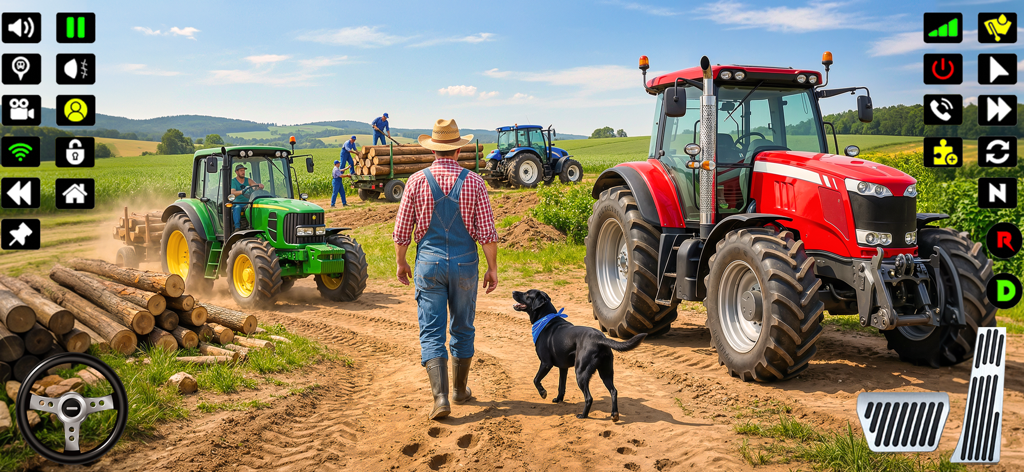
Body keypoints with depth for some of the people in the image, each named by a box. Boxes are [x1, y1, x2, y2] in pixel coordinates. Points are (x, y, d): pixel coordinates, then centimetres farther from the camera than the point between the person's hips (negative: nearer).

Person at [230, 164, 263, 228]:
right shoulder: (232, 181, 2)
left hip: (248, 203, 2)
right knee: (237, 208, -36)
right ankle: (237, 227, -42)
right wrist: (241, 192, -38)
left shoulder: (248, 181, 11)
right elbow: (232, 193, -16)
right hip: (237, 203, -2)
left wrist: (260, 185, -29)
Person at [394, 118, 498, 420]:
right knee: (462, 329, 16)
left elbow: (402, 231, 0)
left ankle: (440, 396, -11)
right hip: (465, 263, 1)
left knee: (431, 333, 2)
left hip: (429, 263, -1)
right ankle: (460, 390, 29)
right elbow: (487, 232, -6)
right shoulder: (473, 182, -4)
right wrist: (492, 268, 4)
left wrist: (401, 263, 14)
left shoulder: (417, 181, -4)